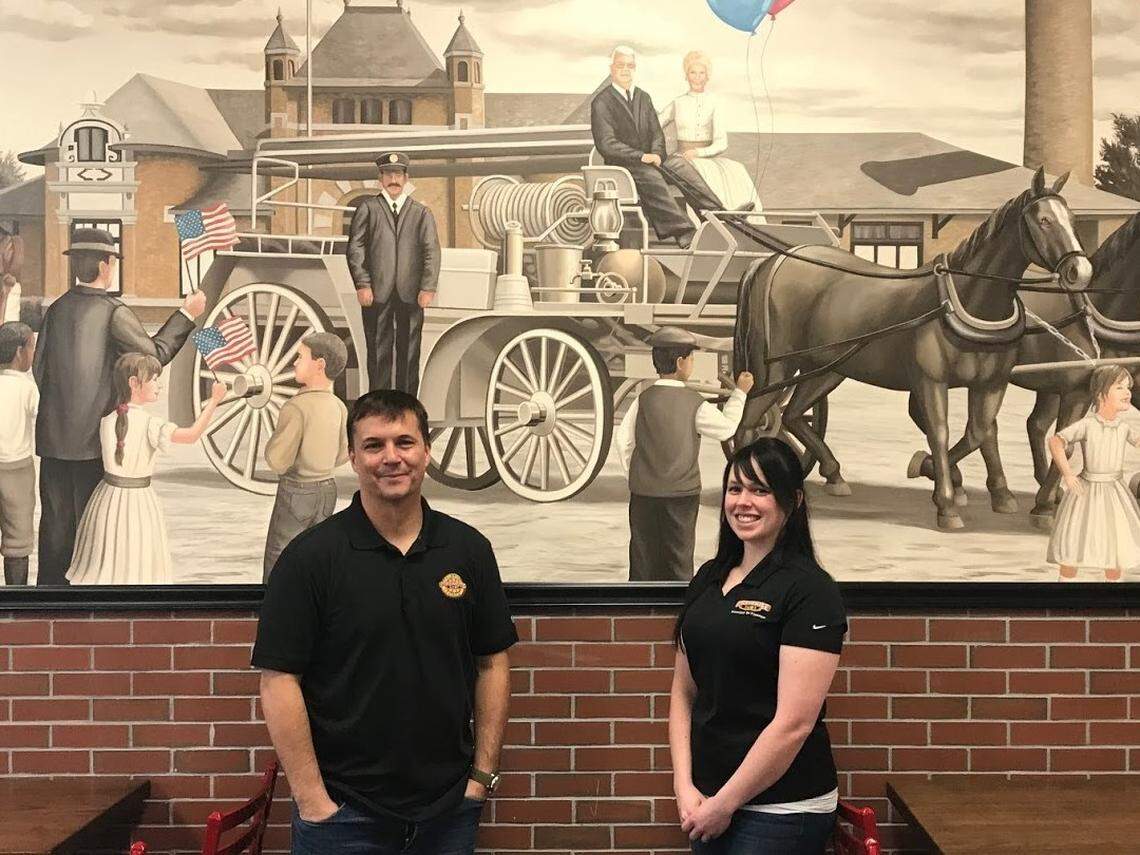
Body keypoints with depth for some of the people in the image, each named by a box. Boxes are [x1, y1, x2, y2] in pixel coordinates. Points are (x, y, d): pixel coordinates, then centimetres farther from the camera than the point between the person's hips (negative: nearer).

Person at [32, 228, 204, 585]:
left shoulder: (56, 309, 5)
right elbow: (155, 353, -4)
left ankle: (50, 583, 21)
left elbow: (39, 369, 9)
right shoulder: (114, 312, -14)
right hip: (94, 435, -5)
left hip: (53, 436, 6)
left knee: (56, 519, 13)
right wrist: (186, 315, 4)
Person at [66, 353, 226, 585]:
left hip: (109, 496, 5)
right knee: (138, 567, 5)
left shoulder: (106, 422, -1)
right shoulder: (150, 424, -17)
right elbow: (192, 435, -20)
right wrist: (214, 400, -14)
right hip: (138, 499, -5)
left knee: (104, 566, 12)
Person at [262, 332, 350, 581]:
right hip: (327, 489, 7)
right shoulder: (339, 407, 0)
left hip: (296, 493, -7)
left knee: (277, 568, 4)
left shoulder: (296, 407, -21)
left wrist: (275, 439, -3)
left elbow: (278, 462, -22)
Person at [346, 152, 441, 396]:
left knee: (409, 351, 2)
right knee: (379, 350, -1)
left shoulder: (422, 213, 15)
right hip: (377, 292, -1)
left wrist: (428, 288, -7)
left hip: (411, 293, 1)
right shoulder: (368, 207, 11)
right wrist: (362, 284, -8)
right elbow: (355, 247, 4)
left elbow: (432, 251, 6)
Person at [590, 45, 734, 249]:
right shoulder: (601, 103, -3)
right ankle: (684, 234, -46)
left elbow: (657, 133, 13)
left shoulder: (643, 97, 17)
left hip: (649, 159, 6)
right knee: (651, 176, -35)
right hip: (622, 165, -6)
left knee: (681, 165, -20)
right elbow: (606, 144, -14)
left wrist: (656, 154, -11)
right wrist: (641, 156, -22)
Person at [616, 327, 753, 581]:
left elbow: (624, 440, -4)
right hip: (682, 493, -2)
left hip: (644, 492, 2)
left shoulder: (643, 400, -4)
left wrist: (634, 475, 10)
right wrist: (740, 393, 17)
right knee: (678, 555, 8)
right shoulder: (695, 403, -9)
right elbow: (726, 429, 5)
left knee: (643, 553, 10)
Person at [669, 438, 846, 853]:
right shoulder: (709, 577, 7)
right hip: (708, 798, 6)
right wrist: (685, 787, -2)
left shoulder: (810, 590, -13)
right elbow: (683, 693, 9)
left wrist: (724, 804, -12)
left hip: (780, 810, -6)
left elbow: (794, 722, -17)